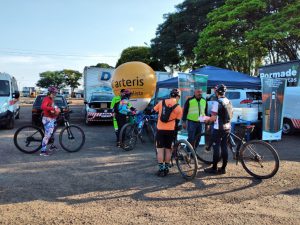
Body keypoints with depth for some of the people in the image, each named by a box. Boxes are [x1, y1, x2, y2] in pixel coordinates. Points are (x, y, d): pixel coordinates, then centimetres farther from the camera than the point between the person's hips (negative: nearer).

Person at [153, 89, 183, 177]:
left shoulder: (161, 102, 2)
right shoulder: (178, 108, -2)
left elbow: (153, 111, 12)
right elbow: (177, 121, 2)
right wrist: (175, 133, 11)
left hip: (160, 129, 0)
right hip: (171, 130, 0)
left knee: (160, 149, 5)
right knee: (168, 149, 11)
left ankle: (161, 169, 4)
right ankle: (166, 168, 17)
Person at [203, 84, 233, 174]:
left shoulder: (217, 102, -16)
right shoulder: (229, 102, 9)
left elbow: (214, 117, -19)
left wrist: (207, 120, -1)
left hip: (218, 129, -7)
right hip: (227, 128, 7)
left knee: (216, 148, 0)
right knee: (224, 147, 10)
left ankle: (214, 168, 7)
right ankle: (223, 168, 16)